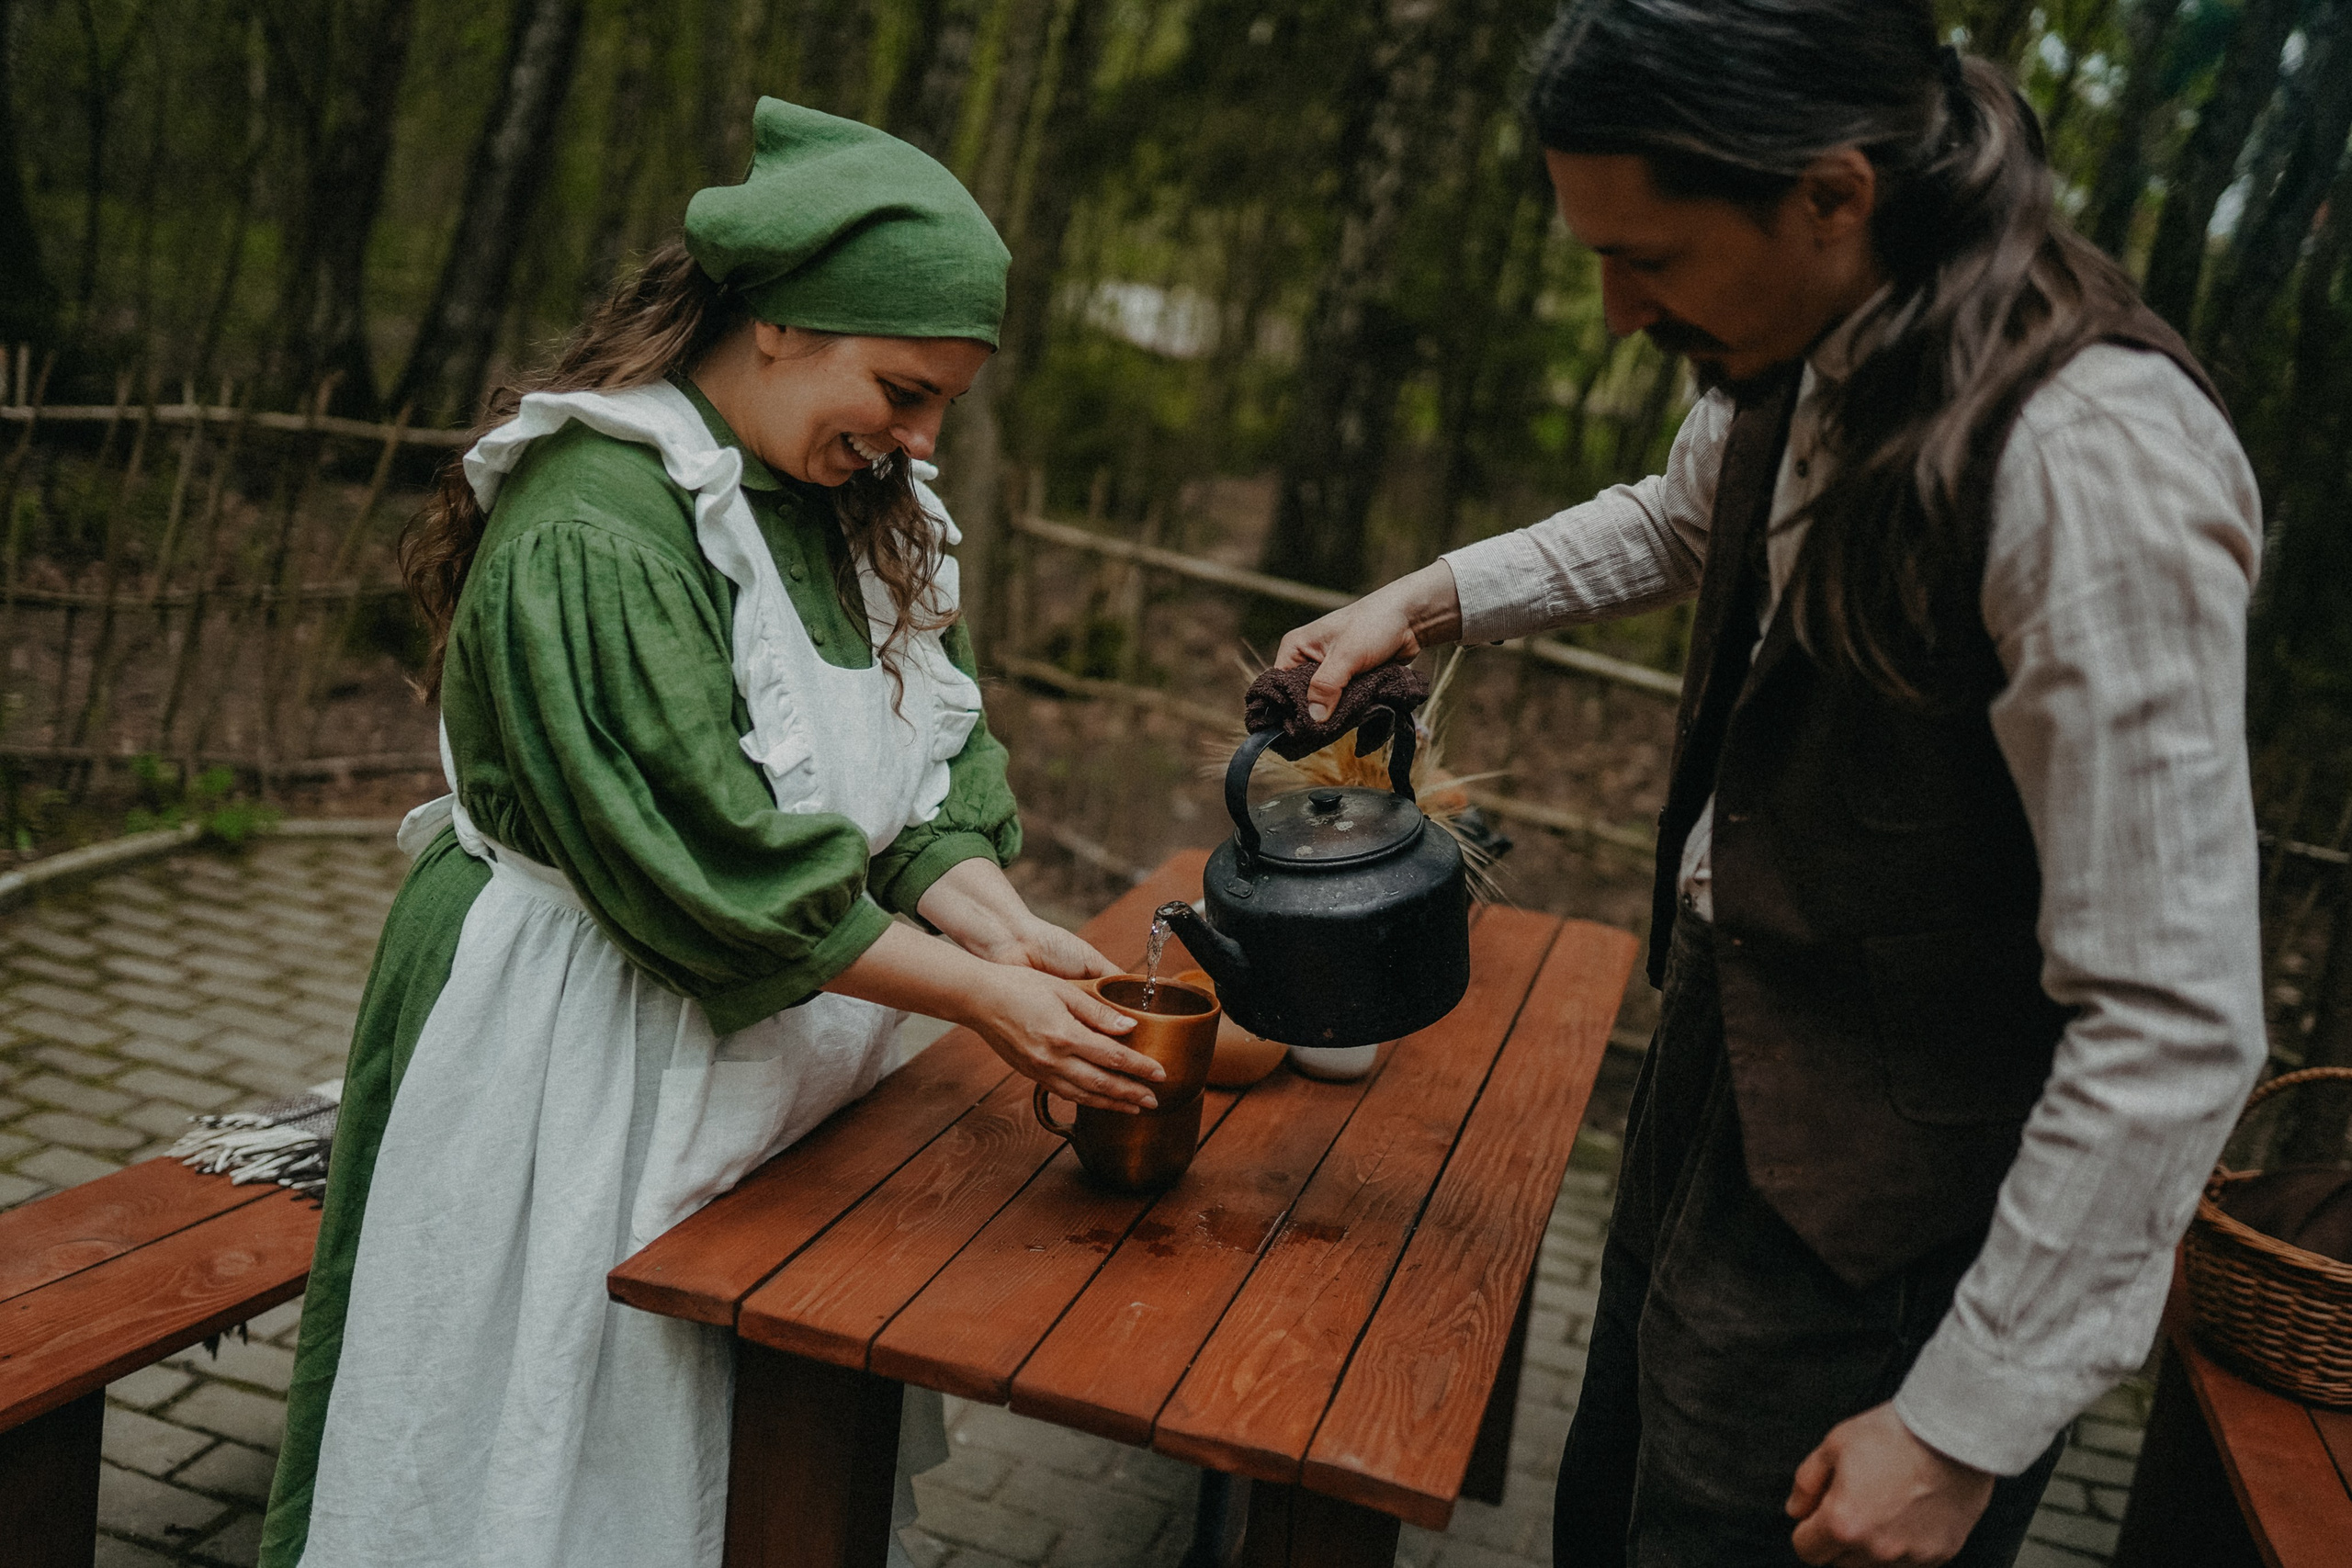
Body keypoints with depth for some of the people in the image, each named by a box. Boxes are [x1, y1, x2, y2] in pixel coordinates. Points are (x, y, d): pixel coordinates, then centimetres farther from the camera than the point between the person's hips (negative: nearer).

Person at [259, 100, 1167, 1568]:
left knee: (753, 1444, 19)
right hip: (582, 1048, -7)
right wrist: (980, 996, -22)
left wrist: (995, 923, -15)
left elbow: (927, 769, 3)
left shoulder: (858, 507, 4)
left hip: (773, 1049, 8)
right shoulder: (593, 525, -23)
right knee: (580, 1436, 10)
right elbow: (717, 867, -26)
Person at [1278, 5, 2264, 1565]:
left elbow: (2173, 1027, -26)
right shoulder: (1802, 356, -4)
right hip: (1719, 1080, 8)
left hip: (1876, 1243, -8)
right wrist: (1423, 602, 11)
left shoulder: (2093, 466, -29)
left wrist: (1967, 1427, -20)